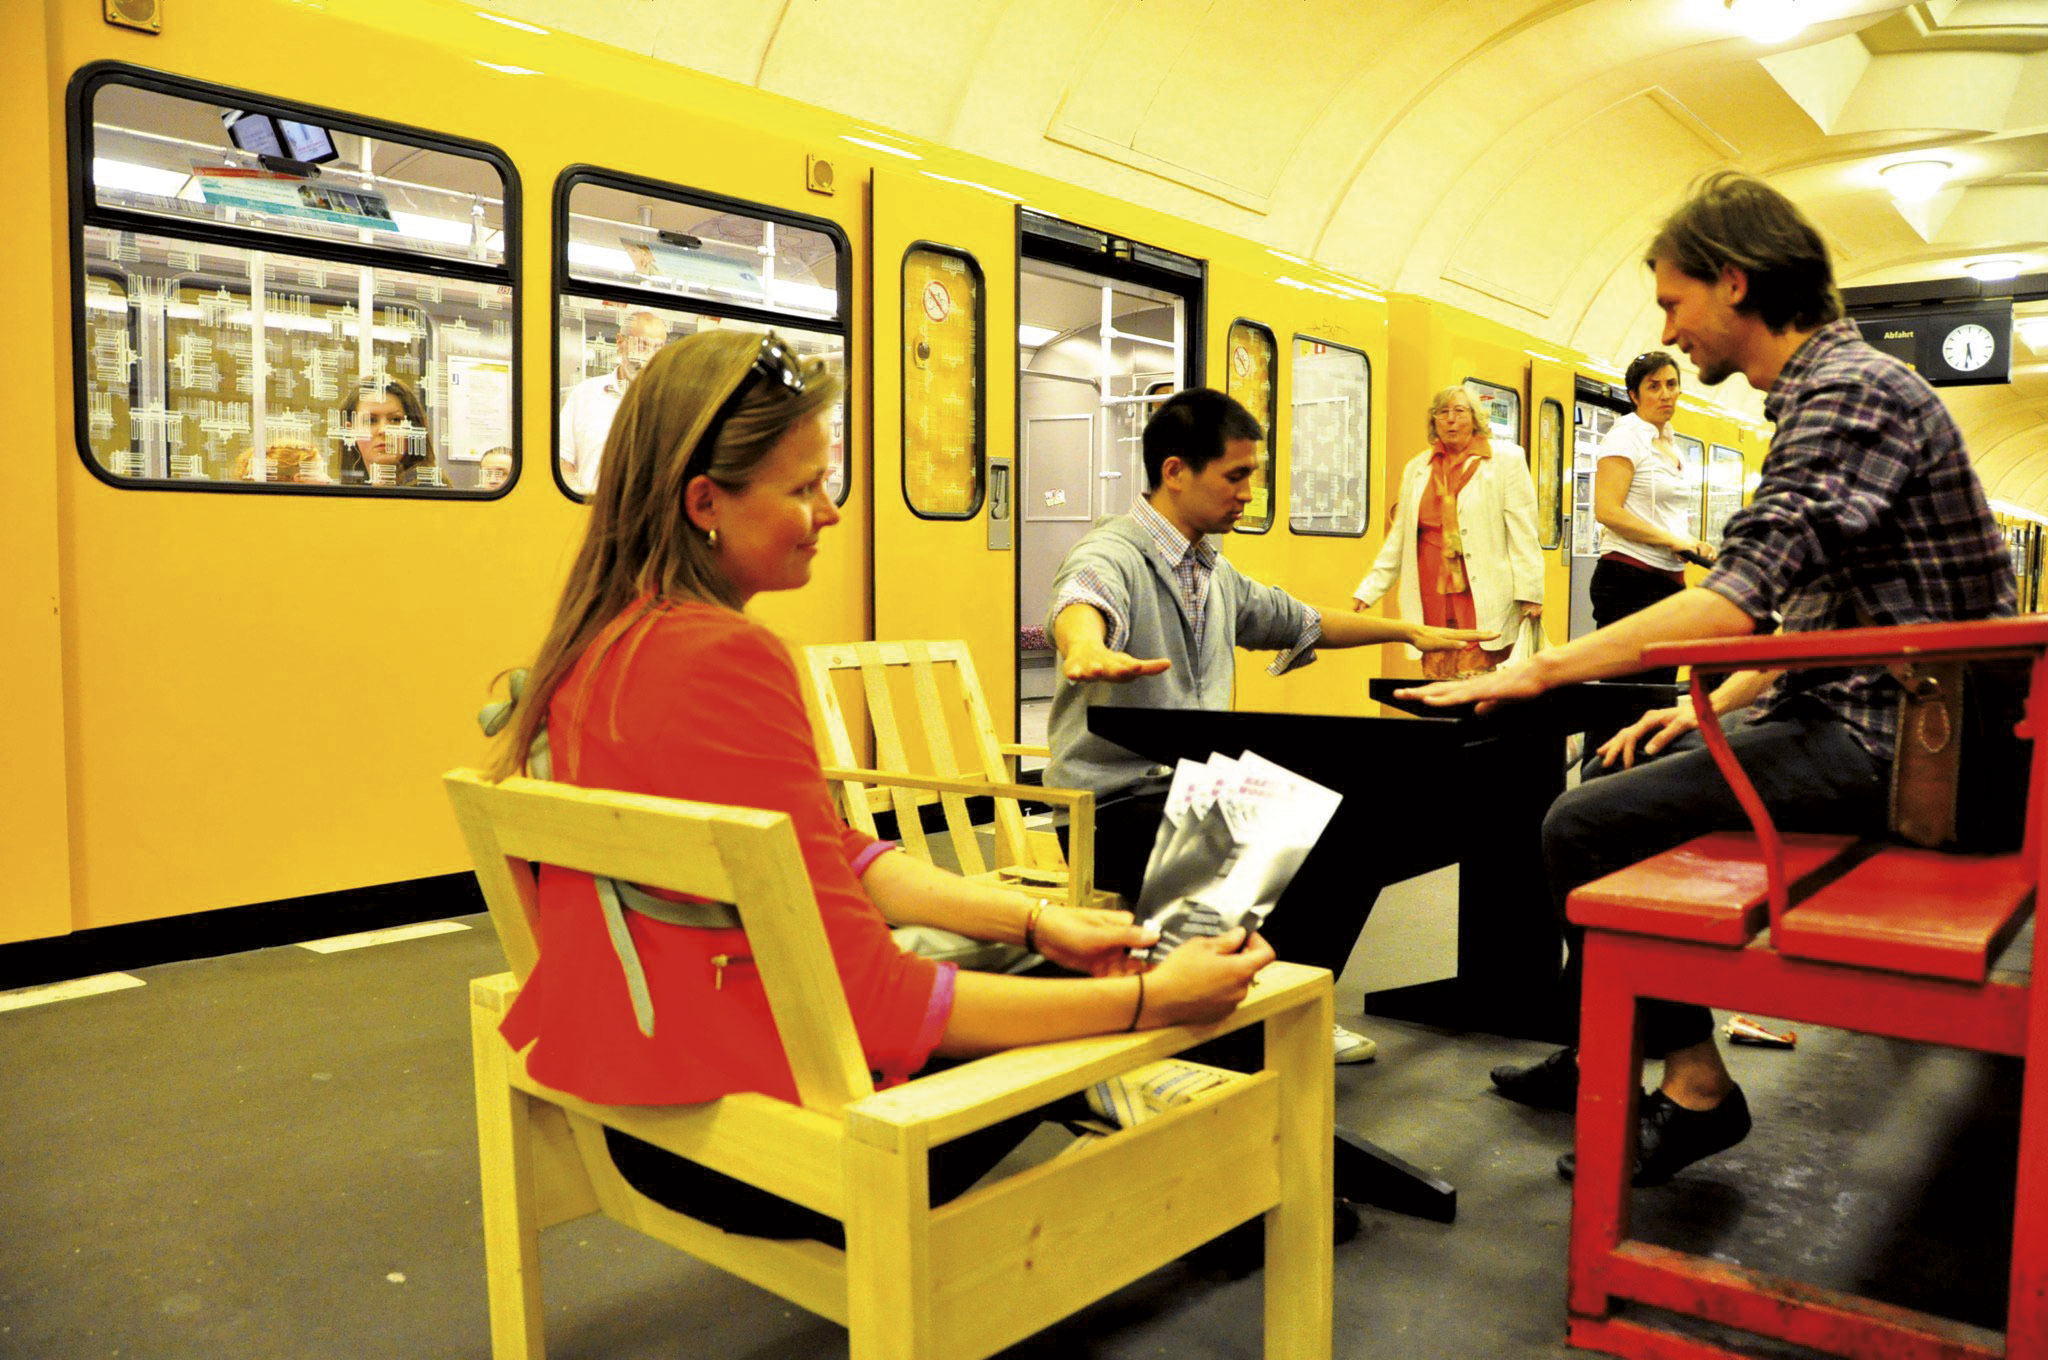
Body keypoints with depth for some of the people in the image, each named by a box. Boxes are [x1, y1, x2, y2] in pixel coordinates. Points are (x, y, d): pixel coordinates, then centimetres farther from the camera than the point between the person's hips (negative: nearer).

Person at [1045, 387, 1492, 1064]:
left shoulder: (1215, 574, 15)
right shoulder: (1113, 556, -13)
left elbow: (1299, 622, 30)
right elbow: (1082, 603, -38)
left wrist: (1408, 630, 32)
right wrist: (1090, 650, -62)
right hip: (1115, 808, -8)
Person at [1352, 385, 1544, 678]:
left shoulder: (1506, 459, 7)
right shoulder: (1417, 468, 18)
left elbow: (1523, 532, 1)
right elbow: (1398, 538, 19)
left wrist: (1530, 592, -6)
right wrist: (1369, 589, 13)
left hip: (1483, 596, -3)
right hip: (1431, 594, 4)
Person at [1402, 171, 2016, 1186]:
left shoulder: (1852, 389, -17)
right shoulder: (1823, 391, 17)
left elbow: (1736, 603, -28)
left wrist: (1538, 671, -23)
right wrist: (1713, 708, 12)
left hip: (1883, 739, -11)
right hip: (1844, 716, 11)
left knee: (1586, 829, -16)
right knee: (1612, 784, 17)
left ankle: (1693, 1090, -2)